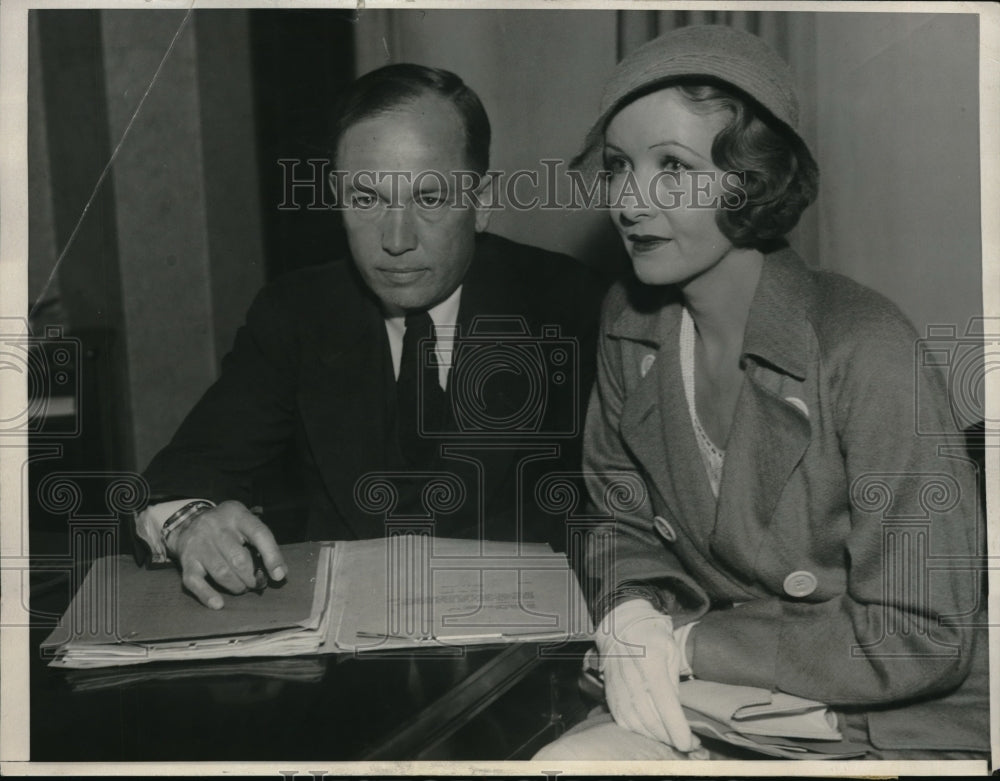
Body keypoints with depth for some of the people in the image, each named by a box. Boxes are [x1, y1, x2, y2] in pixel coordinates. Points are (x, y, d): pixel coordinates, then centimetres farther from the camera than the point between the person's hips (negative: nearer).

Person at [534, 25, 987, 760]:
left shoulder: (866, 349, -21)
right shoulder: (630, 320, -2)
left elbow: (920, 638, -18)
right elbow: (623, 514, 10)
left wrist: (689, 645, -17)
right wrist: (630, 614, -12)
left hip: (899, 726, -5)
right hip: (707, 704, 6)